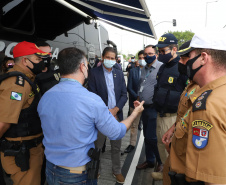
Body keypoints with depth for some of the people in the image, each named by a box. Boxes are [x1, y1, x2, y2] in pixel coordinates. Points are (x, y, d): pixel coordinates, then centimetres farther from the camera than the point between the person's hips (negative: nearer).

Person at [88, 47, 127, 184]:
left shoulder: (119, 74, 7)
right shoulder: (94, 73, -4)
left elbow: (124, 94, 6)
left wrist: (115, 109, -9)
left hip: (116, 115, 3)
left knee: (116, 146, 14)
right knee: (97, 146, 9)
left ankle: (117, 170, 33)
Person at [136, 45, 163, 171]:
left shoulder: (161, 68, -13)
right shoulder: (144, 69, 14)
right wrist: (139, 99, 17)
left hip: (154, 108, -8)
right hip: (145, 107, 8)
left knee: (152, 137, -5)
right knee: (147, 136, 17)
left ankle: (162, 162, 19)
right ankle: (150, 160, 33)